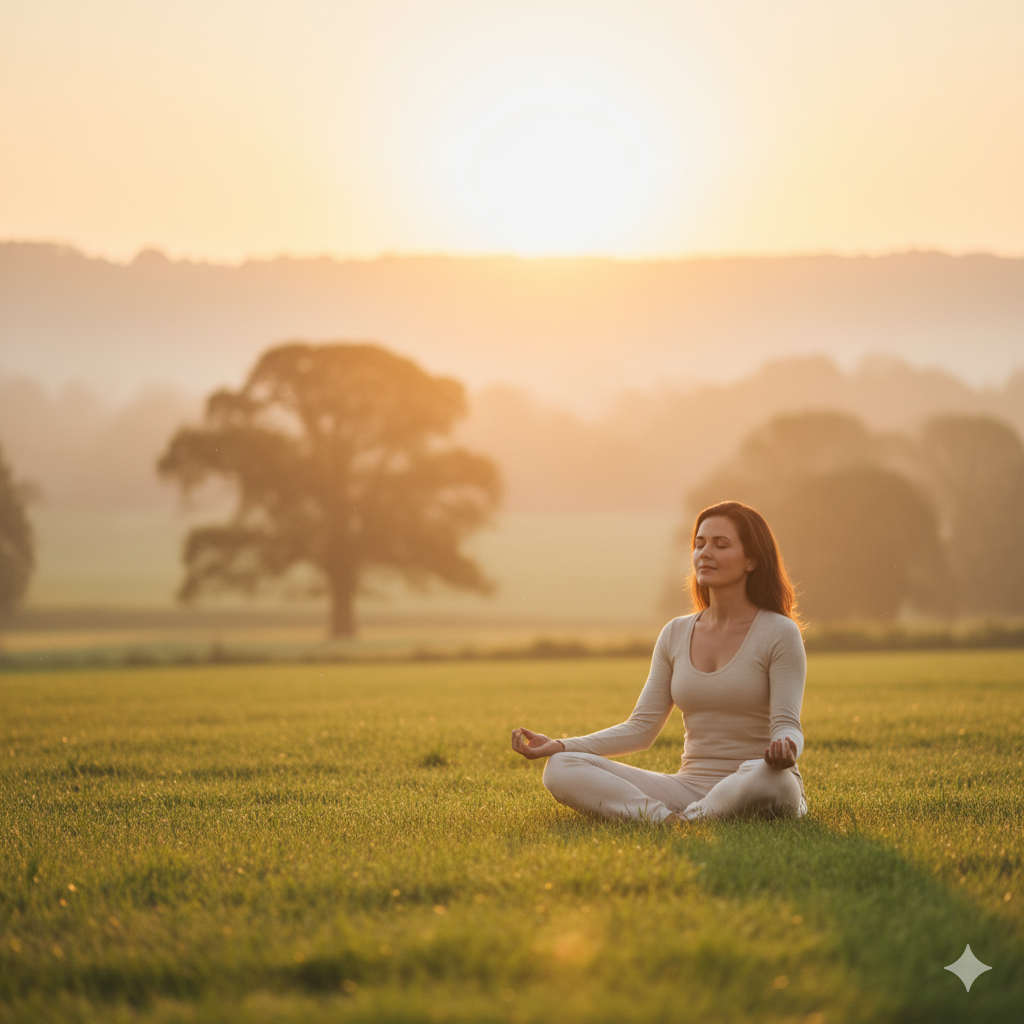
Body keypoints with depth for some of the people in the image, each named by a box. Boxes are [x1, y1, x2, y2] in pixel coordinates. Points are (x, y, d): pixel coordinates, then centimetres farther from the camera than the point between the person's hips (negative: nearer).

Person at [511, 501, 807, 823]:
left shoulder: (779, 633, -2)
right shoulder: (676, 634, 12)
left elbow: (787, 725, -9)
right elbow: (641, 727, 10)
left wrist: (785, 749, -35)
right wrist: (559, 746, -2)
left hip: (753, 795, -4)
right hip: (689, 787, 5)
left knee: (770, 777, -43)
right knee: (561, 769, -15)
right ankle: (666, 817, -35)